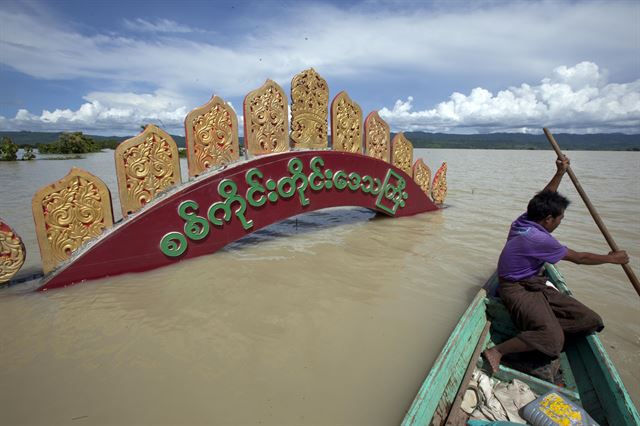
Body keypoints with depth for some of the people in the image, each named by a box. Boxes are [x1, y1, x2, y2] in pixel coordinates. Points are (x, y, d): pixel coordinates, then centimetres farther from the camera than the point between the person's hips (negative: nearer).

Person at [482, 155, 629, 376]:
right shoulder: (537, 238, -21)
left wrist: (560, 173, 20)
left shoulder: (524, 220, 4)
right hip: (517, 290, -10)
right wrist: (612, 258, 10)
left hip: (534, 286, 10)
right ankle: (496, 352, -23)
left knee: (591, 321, -3)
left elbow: (544, 199, 24)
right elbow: (579, 258, -6)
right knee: (552, 341, -29)